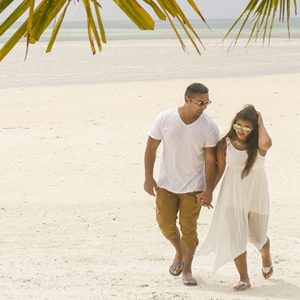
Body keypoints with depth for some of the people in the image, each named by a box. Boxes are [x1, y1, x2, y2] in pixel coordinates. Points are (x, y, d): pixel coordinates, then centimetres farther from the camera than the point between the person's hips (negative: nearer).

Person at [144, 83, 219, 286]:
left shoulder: (209, 127, -13)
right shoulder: (165, 119, -11)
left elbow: (211, 160, -10)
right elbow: (151, 147, -2)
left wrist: (209, 189, -13)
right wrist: (148, 177, -4)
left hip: (193, 186, -1)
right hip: (166, 184, 2)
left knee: (189, 228, 1)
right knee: (165, 224, 6)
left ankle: (187, 269, 19)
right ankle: (179, 252, 36)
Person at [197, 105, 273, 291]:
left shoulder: (258, 144, -14)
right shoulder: (225, 143, -11)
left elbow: (266, 143, -41)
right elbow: (220, 169, -1)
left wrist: (261, 123, -25)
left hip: (256, 194, 0)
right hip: (233, 195, 1)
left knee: (258, 235, 16)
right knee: (235, 236, -3)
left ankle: (266, 258, 50)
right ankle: (244, 279, 9)